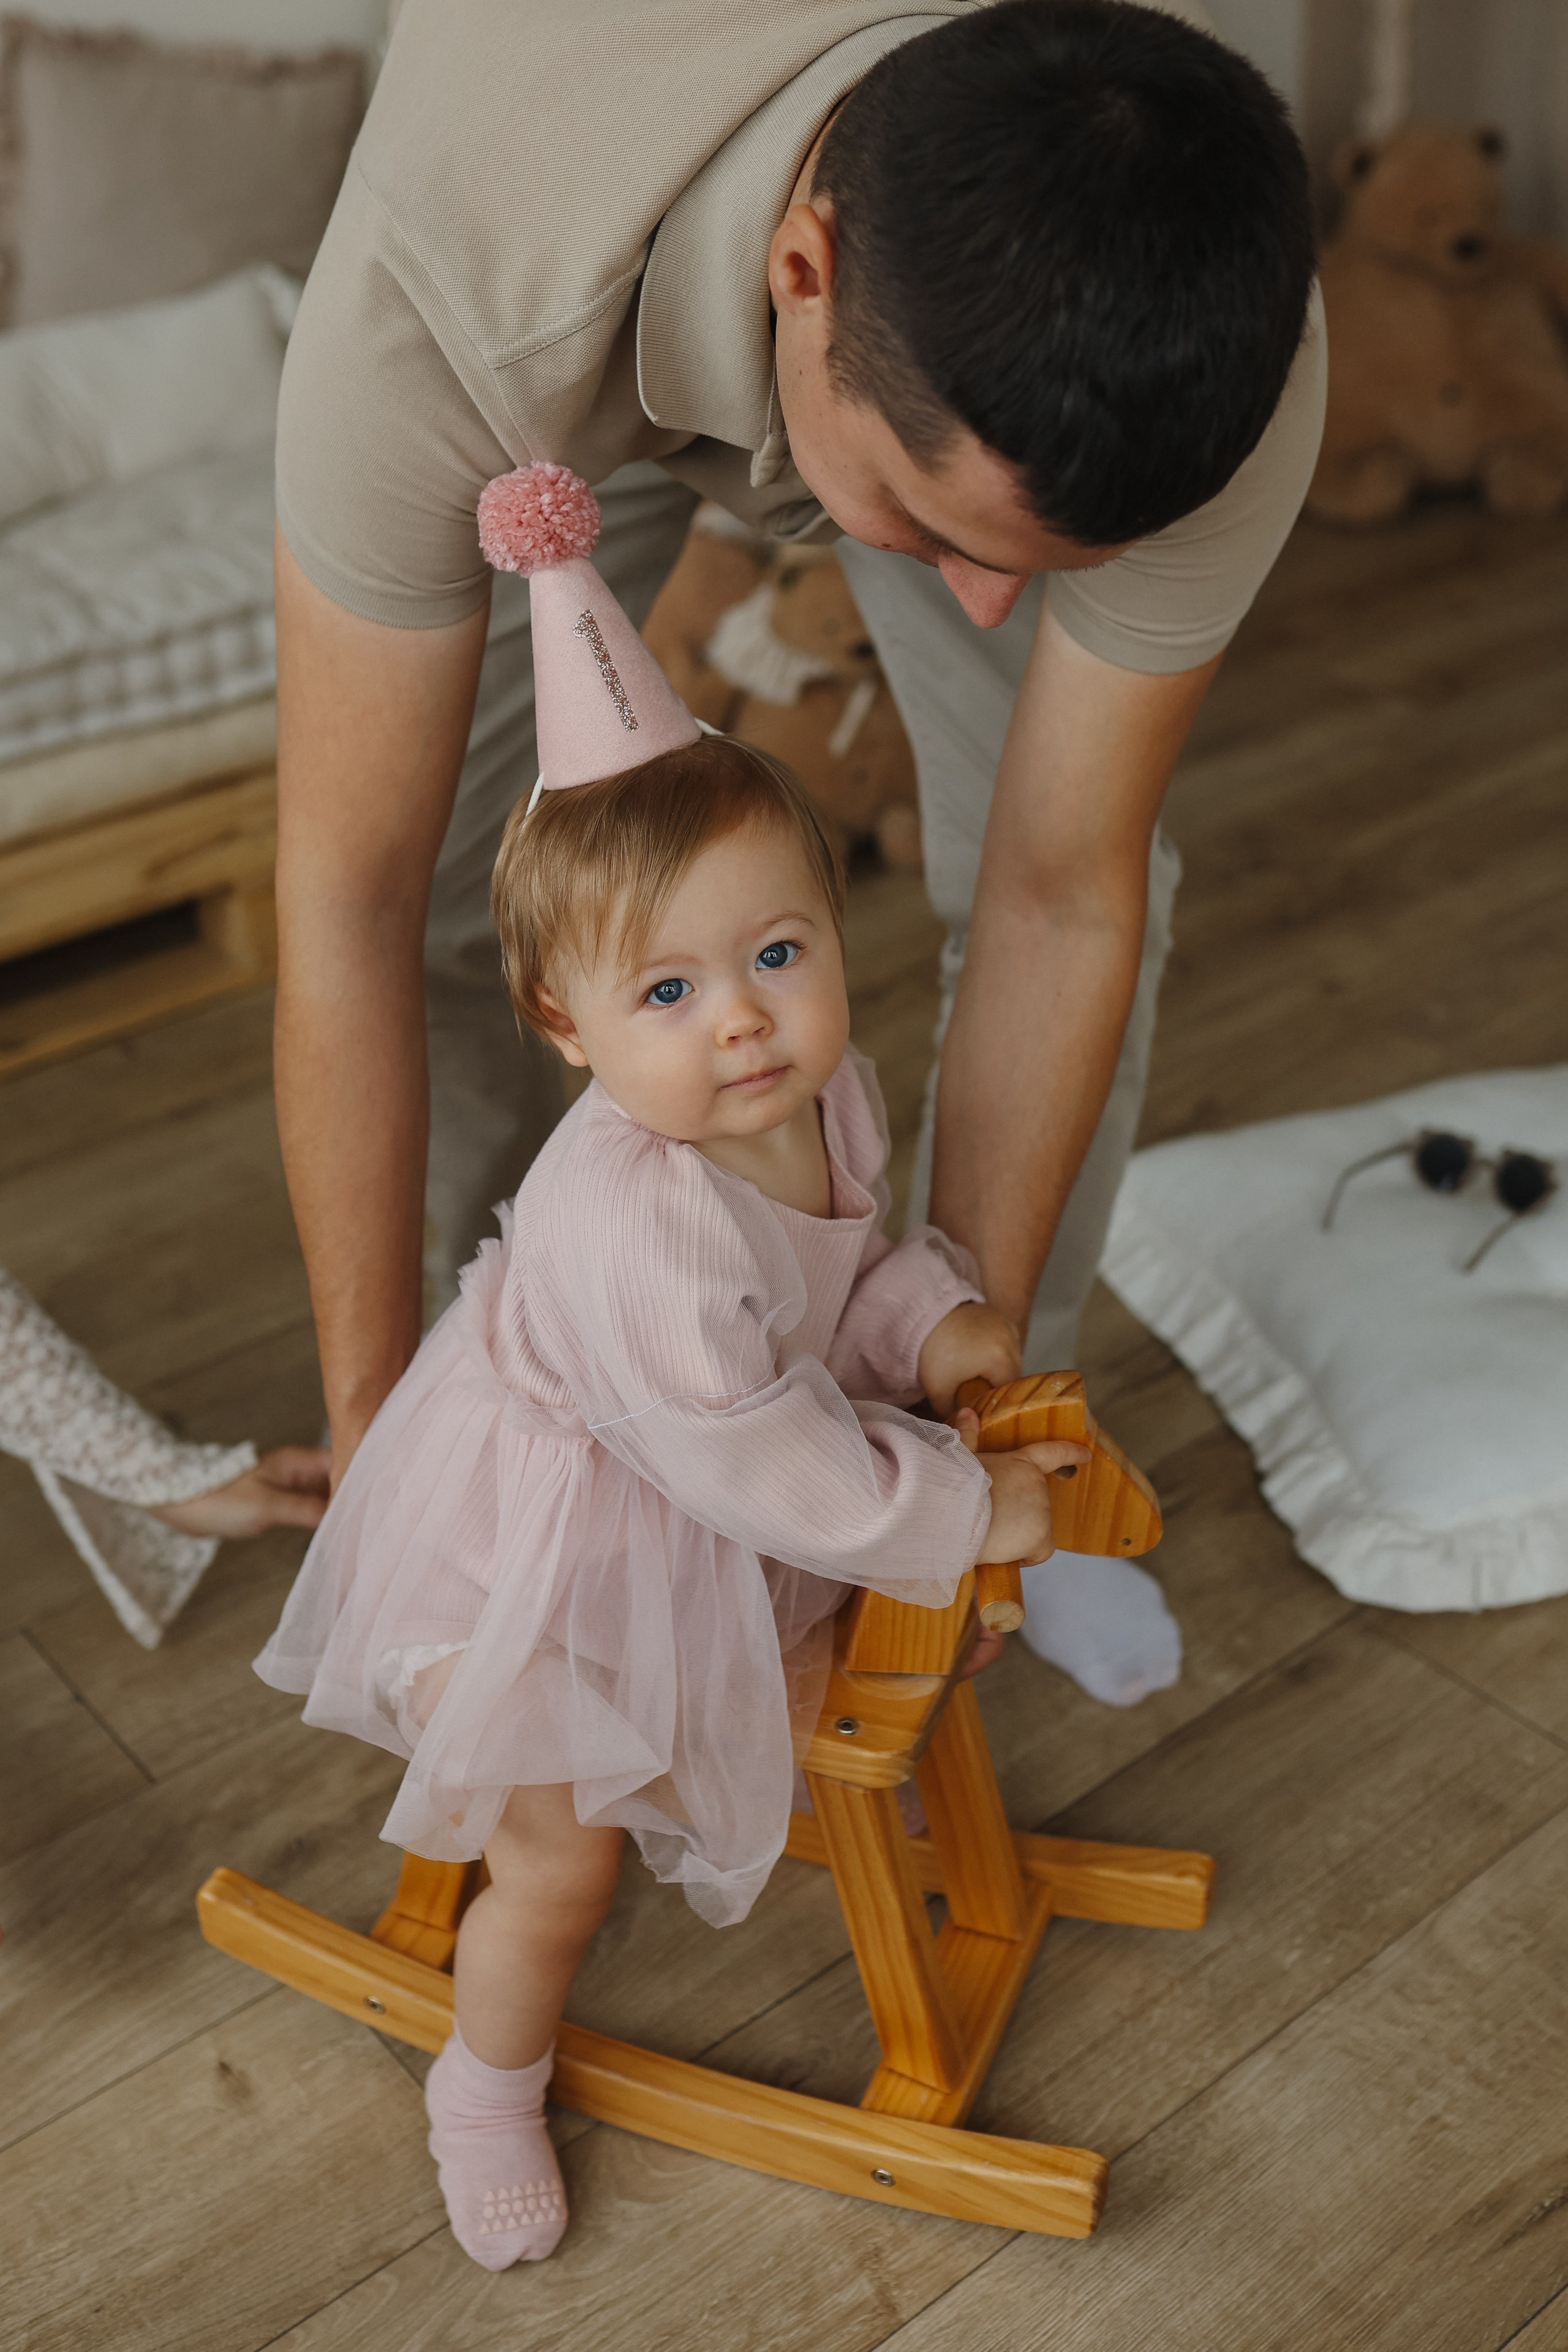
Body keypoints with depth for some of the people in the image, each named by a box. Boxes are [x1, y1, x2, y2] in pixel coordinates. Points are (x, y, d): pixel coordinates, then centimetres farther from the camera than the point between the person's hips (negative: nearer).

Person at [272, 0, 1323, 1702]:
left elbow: (1057, 904, -29)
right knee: (409, 889, -11)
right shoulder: (437, 290, -48)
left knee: (1111, 885, -10)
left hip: (983, 357, 1)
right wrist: (370, 1430, -29)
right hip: (584, 352, 0)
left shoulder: (1217, 354, -41)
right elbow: (346, 897, -37)